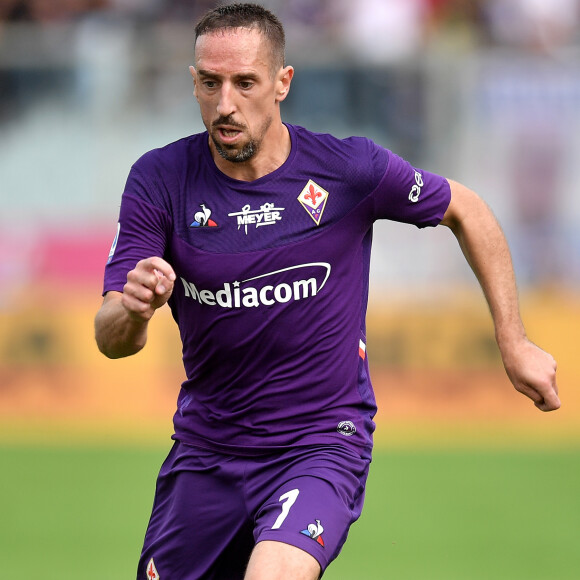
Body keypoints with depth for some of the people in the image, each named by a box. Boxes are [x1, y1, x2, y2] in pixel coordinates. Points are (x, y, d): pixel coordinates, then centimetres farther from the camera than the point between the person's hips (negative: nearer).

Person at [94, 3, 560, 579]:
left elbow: (465, 211, 7)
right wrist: (132, 311, -36)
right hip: (205, 450, 4)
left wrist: (514, 342, 7)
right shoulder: (159, 180, -8)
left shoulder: (350, 169, -11)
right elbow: (111, 340, -12)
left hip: (322, 443, -3)